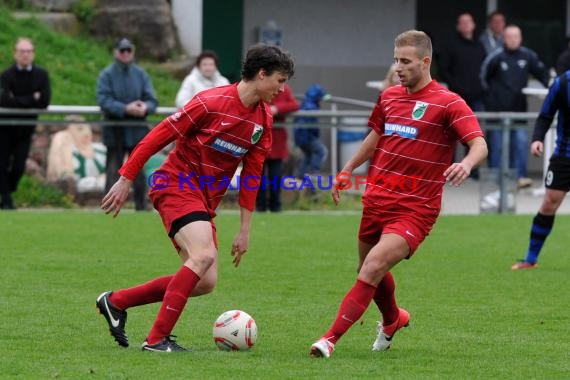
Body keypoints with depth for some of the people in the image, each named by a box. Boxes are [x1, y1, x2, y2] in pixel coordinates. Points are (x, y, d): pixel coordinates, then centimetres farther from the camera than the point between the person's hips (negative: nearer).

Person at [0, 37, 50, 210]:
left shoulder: (41, 75, -3)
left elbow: (44, 102, -13)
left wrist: (19, 101, -16)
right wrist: (31, 99, -20)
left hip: (26, 128, 1)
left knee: (19, 167, -3)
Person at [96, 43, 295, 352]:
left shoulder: (263, 119, 5)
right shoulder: (212, 102, -17)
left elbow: (252, 175, 10)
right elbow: (158, 137, -13)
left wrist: (244, 230, 7)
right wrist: (126, 179, -13)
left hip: (206, 200, 8)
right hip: (177, 186, -8)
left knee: (205, 283, -1)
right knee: (204, 255, -28)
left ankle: (116, 301, 12)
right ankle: (157, 339, -24)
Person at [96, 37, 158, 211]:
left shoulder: (141, 74, 8)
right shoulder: (107, 74, -2)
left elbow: (152, 100, 3)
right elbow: (104, 100, -14)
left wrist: (145, 107, -21)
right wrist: (126, 109, -26)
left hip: (138, 131, 3)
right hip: (115, 131, -3)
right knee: (113, 171, -3)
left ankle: (141, 206, 13)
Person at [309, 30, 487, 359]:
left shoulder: (448, 103, -10)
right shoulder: (389, 97, 10)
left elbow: (480, 145, -19)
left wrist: (466, 164, -41)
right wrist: (348, 171, 29)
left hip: (414, 208, -7)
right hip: (377, 199, 7)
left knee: (372, 270, -20)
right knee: (371, 272, 19)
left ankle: (331, 339, -20)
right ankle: (393, 320, 50)